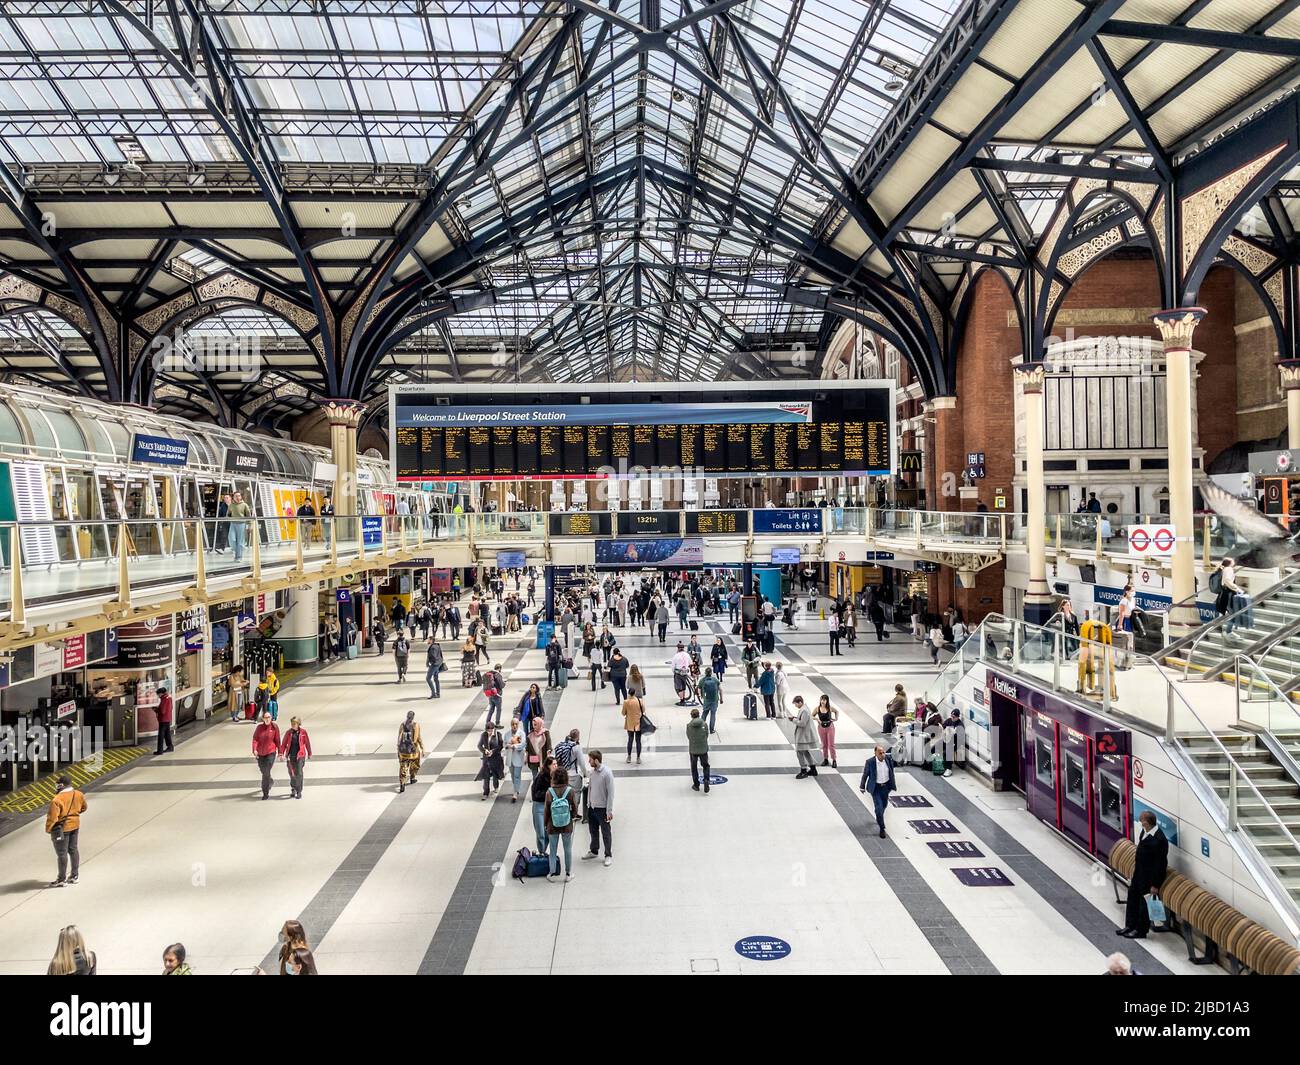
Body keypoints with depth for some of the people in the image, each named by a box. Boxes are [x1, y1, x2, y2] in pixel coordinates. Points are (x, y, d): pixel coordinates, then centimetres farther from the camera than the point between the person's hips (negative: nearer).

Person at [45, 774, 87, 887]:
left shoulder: (57, 800, -26)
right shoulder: (78, 795, -4)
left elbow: (52, 817, -23)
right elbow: (83, 808, 13)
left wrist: (48, 829, -8)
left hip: (62, 828, -7)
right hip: (75, 825, 7)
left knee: (62, 853, 5)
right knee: (73, 849, 17)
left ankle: (62, 879, 15)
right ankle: (74, 876, 26)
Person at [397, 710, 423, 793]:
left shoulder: (402, 725, 0)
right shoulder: (416, 725, -9)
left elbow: (399, 738, 3)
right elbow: (418, 738, -10)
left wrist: (398, 750, 13)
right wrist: (422, 749, -3)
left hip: (403, 749, 2)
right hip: (413, 749, -2)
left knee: (403, 767, 2)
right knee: (414, 764, 24)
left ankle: (402, 785, -8)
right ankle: (412, 779, 40)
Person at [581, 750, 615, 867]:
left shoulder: (607, 773, -21)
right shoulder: (593, 771, 1)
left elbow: (610, 792, -18)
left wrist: (609, 811, -17)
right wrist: (588, 803, 13)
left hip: (602, 808, -7)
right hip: (591, 807, 7)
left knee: (606, 833, 7)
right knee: (593, 831, 20)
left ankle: (608, 855, 21)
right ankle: (594, 851, 38)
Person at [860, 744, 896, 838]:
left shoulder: (889, 758, -14)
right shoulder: (870, 762, -22)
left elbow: (891, 771, 5)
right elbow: (865, 775, -8)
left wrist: (893, 783, 14)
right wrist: (862, 787, 3)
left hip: (886, 786, 4)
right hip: (876, 788, -4)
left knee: (884, 805, 23)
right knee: (879, 807, -8)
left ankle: (878, 818, 53)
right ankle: (882, 828, 7)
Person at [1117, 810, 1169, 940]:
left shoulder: (1159, 840, -31)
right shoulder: (1146, 830, -5)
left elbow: (1160, 864, -24)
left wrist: (1155, 885, -19)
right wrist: (1137, 860, 20)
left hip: (1150, 876, -9)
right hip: (1139, 872, 9)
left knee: (1144, 903, 8)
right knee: (1132, 896, 18)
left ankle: (1141, 931, 26)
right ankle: (1130, 926, 32)